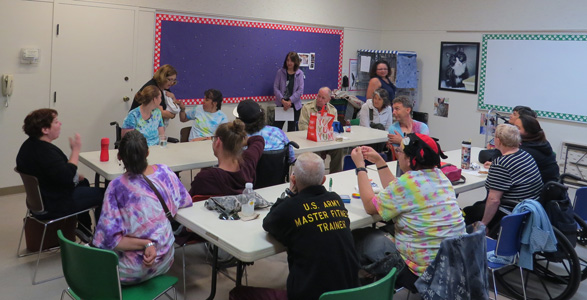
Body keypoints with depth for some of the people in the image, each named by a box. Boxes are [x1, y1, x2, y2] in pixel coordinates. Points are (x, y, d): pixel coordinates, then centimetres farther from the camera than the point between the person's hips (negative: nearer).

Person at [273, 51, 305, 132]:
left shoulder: (300, 74, 3)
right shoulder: (280, 72, 2)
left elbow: (300, 90, -4)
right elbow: (275, 87, -1)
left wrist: (290, 101, -14)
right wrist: (282, 100, -15)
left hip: (295, 105, 0)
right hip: (281, 104, 0)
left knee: (292, 130, 6)